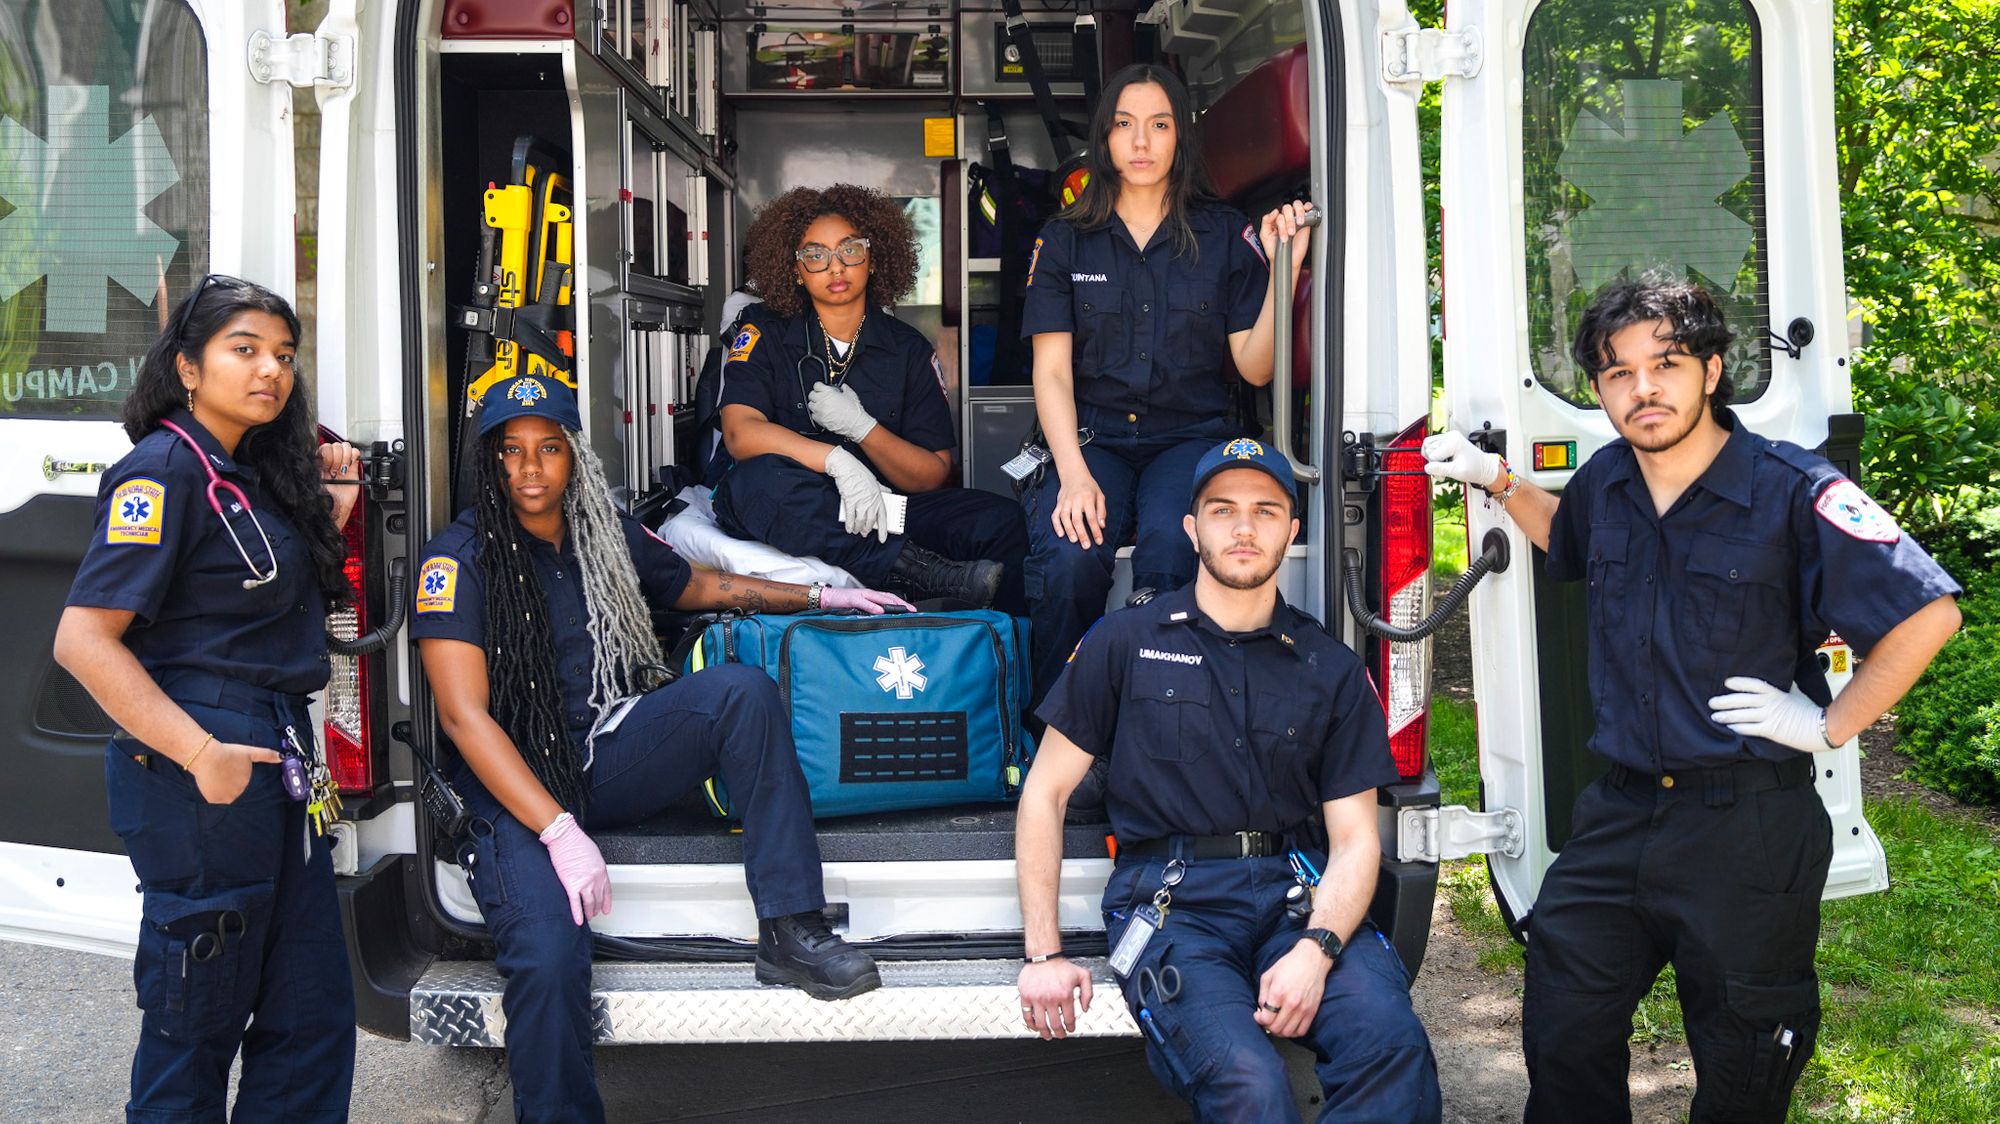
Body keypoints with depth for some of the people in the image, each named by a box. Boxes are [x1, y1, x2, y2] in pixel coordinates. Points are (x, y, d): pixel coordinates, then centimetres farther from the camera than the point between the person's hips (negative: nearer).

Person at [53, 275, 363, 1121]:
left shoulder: (251, 474, 14)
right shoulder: (165, 470, -11)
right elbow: (83, 641, -18)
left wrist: (331, 513, 11)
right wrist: (201, 754, -22)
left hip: (281, 755, 9)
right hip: (202, 773, -9)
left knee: (311, 1023, 12)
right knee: (197, 1027, 3)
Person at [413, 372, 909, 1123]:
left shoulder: (606, 534, 8)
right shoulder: (460, 557, -8)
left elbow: (696, 586, 29)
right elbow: (463, 715, -15)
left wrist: (821, 596, 22)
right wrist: (558, 830, -24)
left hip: (612, 752, 5)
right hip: (518, 782, -5)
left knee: (741, 689, -21)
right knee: (551, 961, -30)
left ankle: (790, 932, -20)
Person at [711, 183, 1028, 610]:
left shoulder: (909, 349, 9)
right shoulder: (765, 332, 3)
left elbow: (932, 475, 4)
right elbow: (740, 432, -14)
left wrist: (862, 427, -14)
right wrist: (837, 461, -29)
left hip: (884, 514, 2)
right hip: (791, 521, -2)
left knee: (999, 521, -23)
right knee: (757, 478, -37)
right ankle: (927, 573, -35)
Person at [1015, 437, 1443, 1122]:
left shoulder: (1332, 671, 15)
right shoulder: (1125, 644, 11)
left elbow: (1355, 842, 9)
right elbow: (1045, 794, 11)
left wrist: (1315, 951, -12)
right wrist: (1043, 954, 2)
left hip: (1297, 895, 2)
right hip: (1169, 900, -2)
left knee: (1394, 1047, -29)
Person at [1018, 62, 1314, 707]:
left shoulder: (1226, 235, 9)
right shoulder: (1065, 241, 9)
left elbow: (1255, 367, 5)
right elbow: (1051, 370, 2)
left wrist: (1283, 270, -9)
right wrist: (1073, 475, -14)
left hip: (1190, 437, 0)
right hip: (1092, 439, 0)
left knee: (1169, 553, -34)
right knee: (1068, 562, -32)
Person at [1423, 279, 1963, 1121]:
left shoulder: (1791, 491, -15)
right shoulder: (1605, 483, 3)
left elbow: (1929, 611, -15)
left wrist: (1831, 726, -12)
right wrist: (1496, 481, 13)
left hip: (1746, 828, -5)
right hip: (1618, 815, 5)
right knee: (1563, 1049, 12)